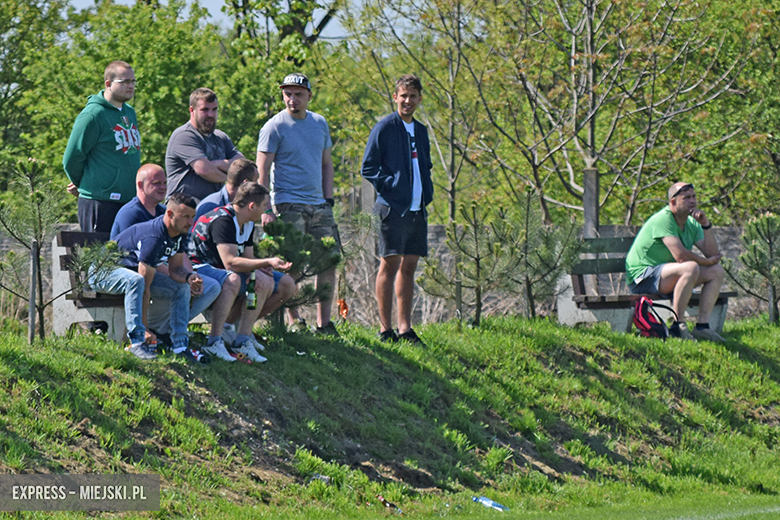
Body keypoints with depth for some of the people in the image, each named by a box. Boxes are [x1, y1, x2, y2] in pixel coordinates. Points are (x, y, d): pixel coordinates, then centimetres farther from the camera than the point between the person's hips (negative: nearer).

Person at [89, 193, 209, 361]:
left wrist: (189, 276, -24)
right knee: (136, 280, -40)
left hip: (132, 270, 9)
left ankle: (180, 345, -7)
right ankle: (137, 342, -41)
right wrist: (145, 328, -31)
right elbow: (145, 288, -32)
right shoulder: (153, 237, -33)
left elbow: (175, 269, 1)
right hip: (103, 271, -9)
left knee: (181, 287, -2)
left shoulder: (179, 234, -5)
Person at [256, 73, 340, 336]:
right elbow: (262, 171, -7)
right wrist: (265, 210, -15)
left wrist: (329, 200, 10)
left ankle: (324, 322, 9)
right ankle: (293, 320, 2)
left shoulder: (319, 124, 13)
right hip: (288, 205, -6)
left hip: (318, 205, 6)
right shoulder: (274, 127, -5)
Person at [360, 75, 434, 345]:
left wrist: (427, 193, 11)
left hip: (417, 209, 7)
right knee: (390, 264, -6)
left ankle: (405, 329, 11)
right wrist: (390, 185, -14)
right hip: (393, 208, -7)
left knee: (409, 266, 8)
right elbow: (368, 168, -6)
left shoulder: (420, 131, 17)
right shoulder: (384, 128, -4)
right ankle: (385, 329, -5)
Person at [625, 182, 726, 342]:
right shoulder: (663, 219, -18)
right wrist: (707, 261, -11)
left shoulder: (691, 224, 10)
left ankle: (702, 326, -5)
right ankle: (677, 327, -29)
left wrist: (706, 225, -8)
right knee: (690, 268, -33)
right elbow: (680, 255, -27)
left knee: (717, 271, 1)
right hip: (643, 277, -9)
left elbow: (712, 253, 4)